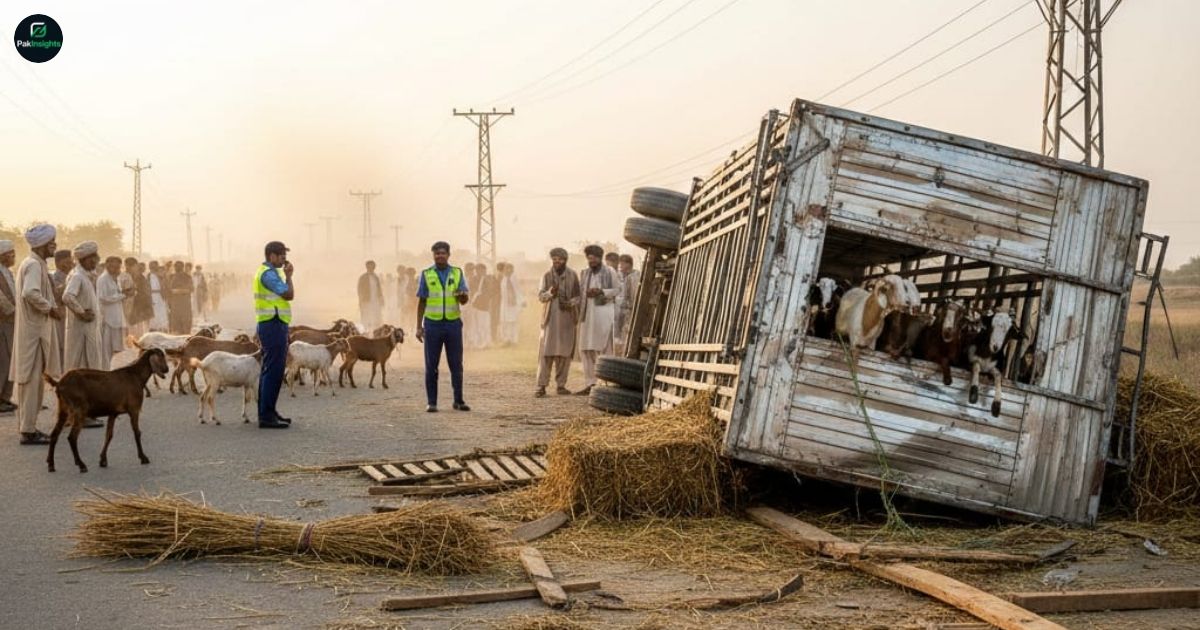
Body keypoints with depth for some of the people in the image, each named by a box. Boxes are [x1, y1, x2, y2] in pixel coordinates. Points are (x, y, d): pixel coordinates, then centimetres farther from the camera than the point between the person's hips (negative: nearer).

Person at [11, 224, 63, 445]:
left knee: (31, 380, 15)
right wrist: (50, 308, -18)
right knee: (33, 379, -7)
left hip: (33, 329, 10)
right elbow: (30, 293, -30)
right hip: (34, 330, -10)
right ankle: (28, 430, -4)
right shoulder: (34, 265, -15)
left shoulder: (32, 263, 16)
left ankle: (27, 425, 21)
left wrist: (51, 306, 10)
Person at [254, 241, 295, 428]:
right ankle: (267, 416, -12)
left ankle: (267, 412, 22)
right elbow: (289, 294, -17)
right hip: (274, 325, -11)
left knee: (269, 371, 15)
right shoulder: (268, 273, -14)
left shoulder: (265, 272, 19)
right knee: (273, 371, -11)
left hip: (271, 326, 11)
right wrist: (289, 275, -6)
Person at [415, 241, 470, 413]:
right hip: (432, 323, -1)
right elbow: (421, 302, 7)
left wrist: (462, 295, -23)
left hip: (453, 323, 1)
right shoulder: (426, 275, 5)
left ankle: (458, 400, 12)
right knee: (431, 365, 2)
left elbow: (465, 299, 2)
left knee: (456, 364, 4)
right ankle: (432, 402, 7)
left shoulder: (457, 273, 6)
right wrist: (418, 326, 2)